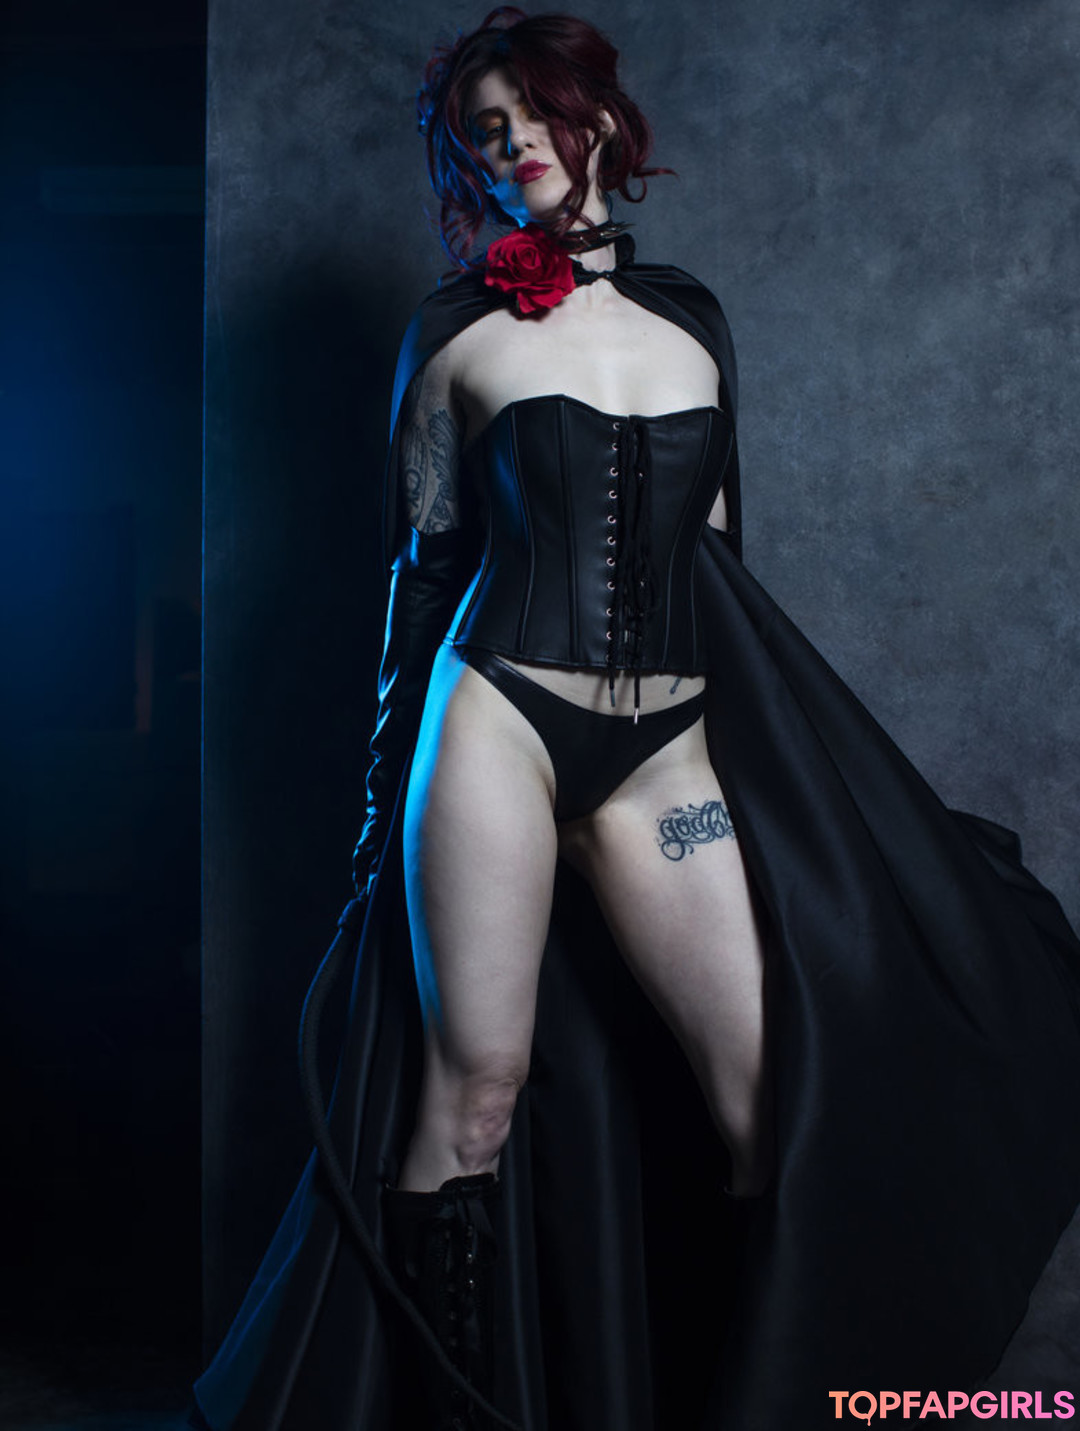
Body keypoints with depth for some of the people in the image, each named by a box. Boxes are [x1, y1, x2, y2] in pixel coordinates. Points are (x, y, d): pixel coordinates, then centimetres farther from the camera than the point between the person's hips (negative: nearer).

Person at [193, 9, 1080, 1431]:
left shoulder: (691, 316, 16)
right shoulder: (456, 328, 7)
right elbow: (423, 557, 8)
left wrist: (764, 745, 18)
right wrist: (393, 769, 7)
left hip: (668, 744, 3)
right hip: (497, 715, -2)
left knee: (773, 1088, -4)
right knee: (477, 1079, -5)